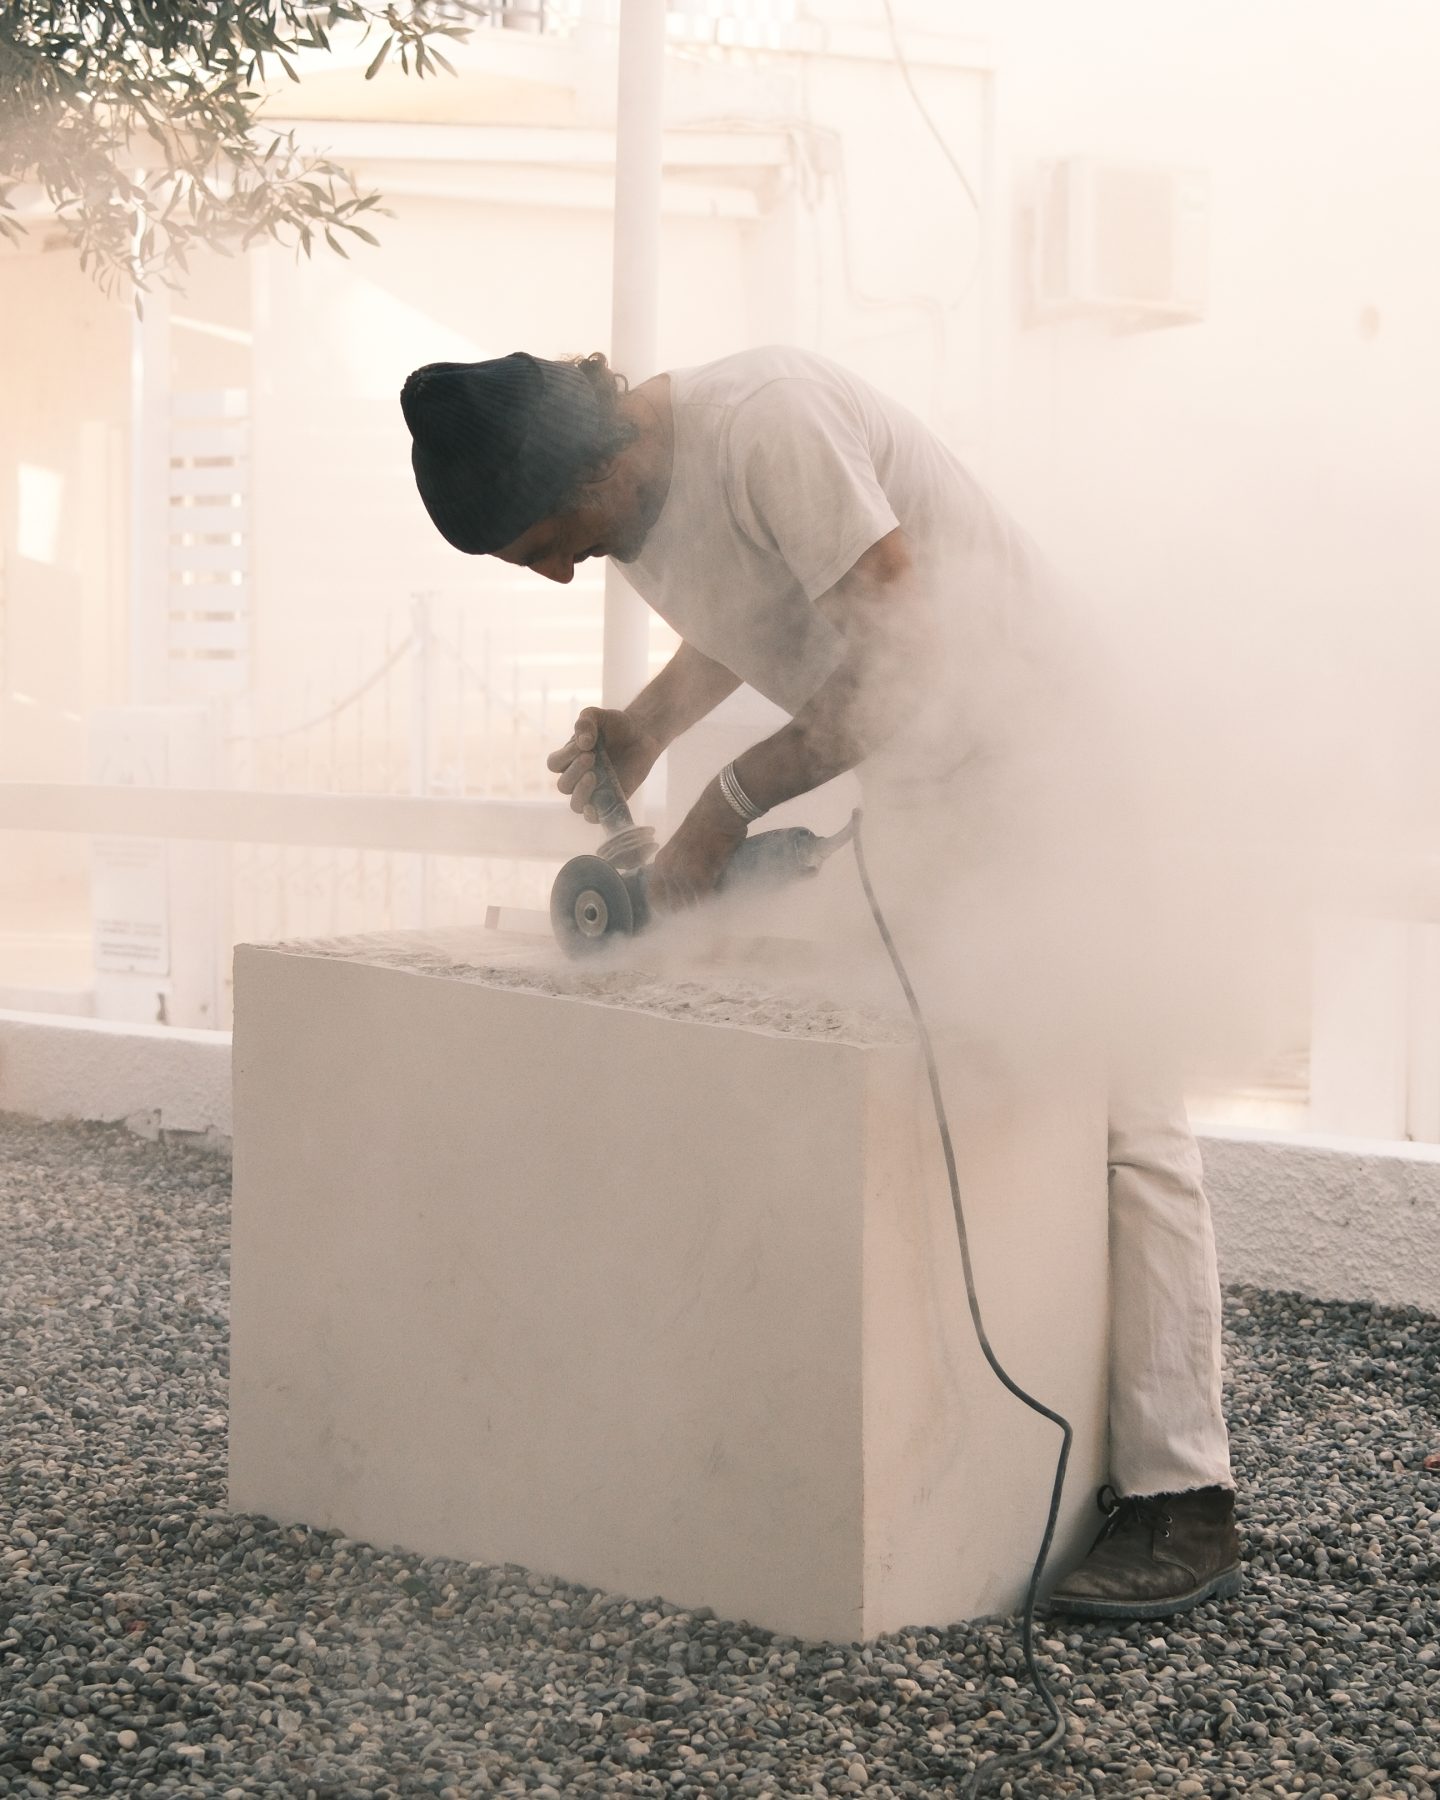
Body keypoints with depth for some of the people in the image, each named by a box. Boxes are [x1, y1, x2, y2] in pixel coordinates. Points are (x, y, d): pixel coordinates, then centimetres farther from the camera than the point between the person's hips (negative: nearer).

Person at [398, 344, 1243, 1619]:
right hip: (913, 781, 9)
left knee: (1112, 1112, -10)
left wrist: (731, 800, -23)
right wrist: (640, 730, 3)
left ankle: (1184, 1506, -8)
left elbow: (904, 654, -25)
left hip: (1036, 737, -9)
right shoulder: (628, 497, 4)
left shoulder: (767, 420, -24)